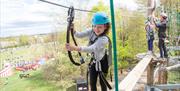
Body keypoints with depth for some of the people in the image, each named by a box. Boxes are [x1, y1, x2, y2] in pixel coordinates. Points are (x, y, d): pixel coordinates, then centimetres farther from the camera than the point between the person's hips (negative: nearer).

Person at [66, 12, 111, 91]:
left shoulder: (104, 39, -33)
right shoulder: (91, 31, -12)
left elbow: (90, 49, -43)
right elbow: (79, 35, -15)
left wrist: (74, 48, -54)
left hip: (102, 62, -5)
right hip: (93, 61, 5)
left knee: (102, 82, 12)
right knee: (92, 83, 11)